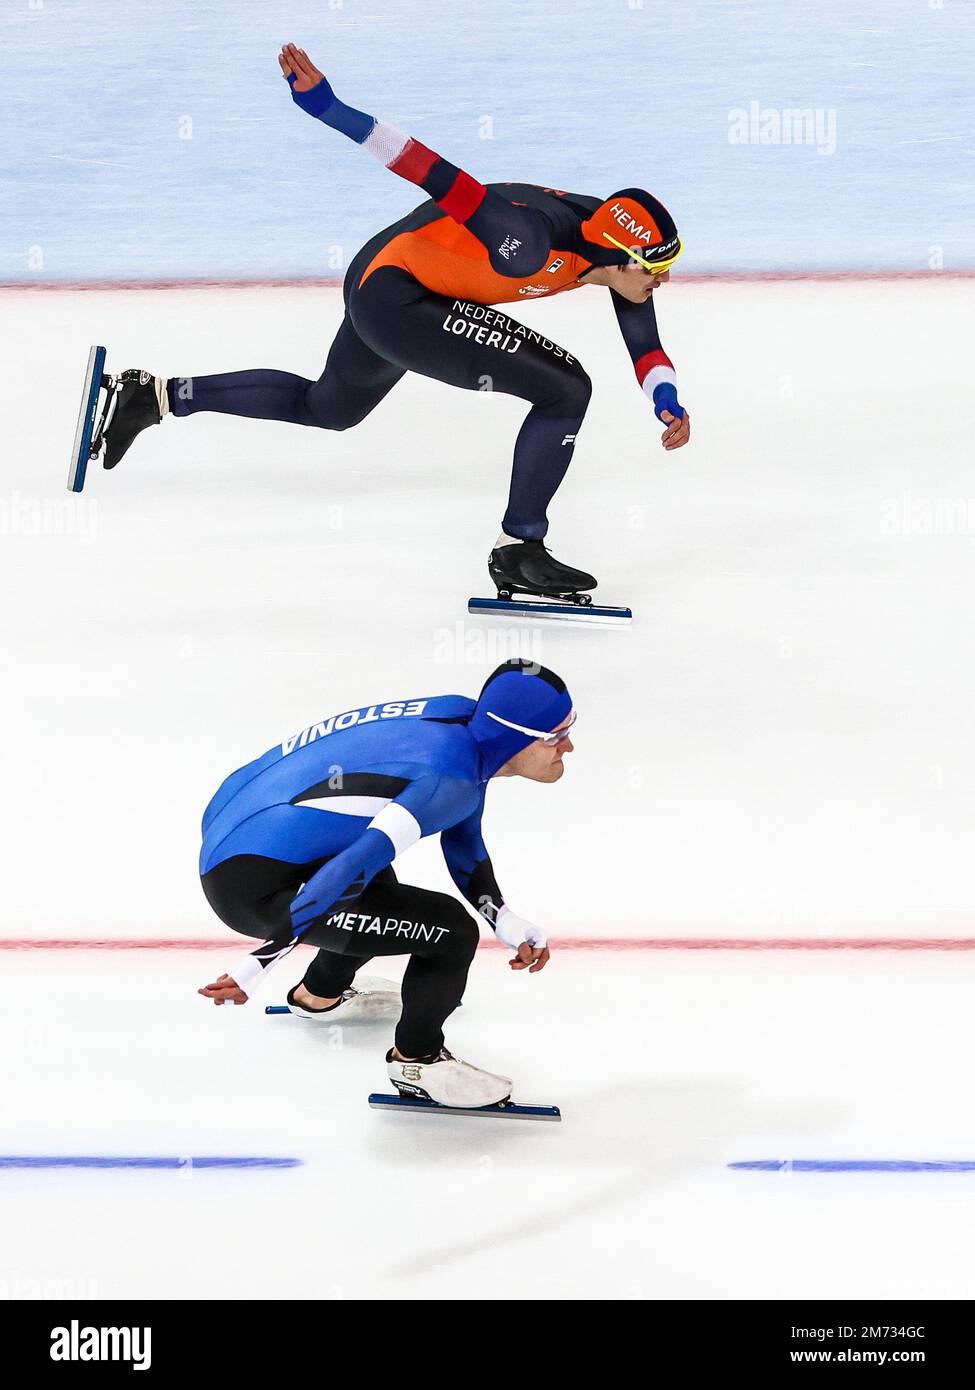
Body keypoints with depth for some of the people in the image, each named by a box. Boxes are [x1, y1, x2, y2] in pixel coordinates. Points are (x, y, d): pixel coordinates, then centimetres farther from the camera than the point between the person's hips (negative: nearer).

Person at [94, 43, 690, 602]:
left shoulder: (614, 241, -6)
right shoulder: (530, 242, -31)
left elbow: (645, 343, 2)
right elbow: (437, 174, -35)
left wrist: (667, 399, -16)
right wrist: (326, 104, -38)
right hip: (395, 296, -10)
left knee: (326, 407, 31)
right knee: (566, 389, -15)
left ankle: (157, 395, 34)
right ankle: (520, 550, -4)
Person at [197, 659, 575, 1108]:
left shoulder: (465, 717, 3)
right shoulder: (449, 778, -23)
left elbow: (463, 843, 15)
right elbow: (356, 866, -29)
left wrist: (509, 927, 8)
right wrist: (258, 965, -27)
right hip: (251, 885, -10)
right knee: (451, 931, -9)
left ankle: (320, 994, 54)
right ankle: (416, 1061, 15)